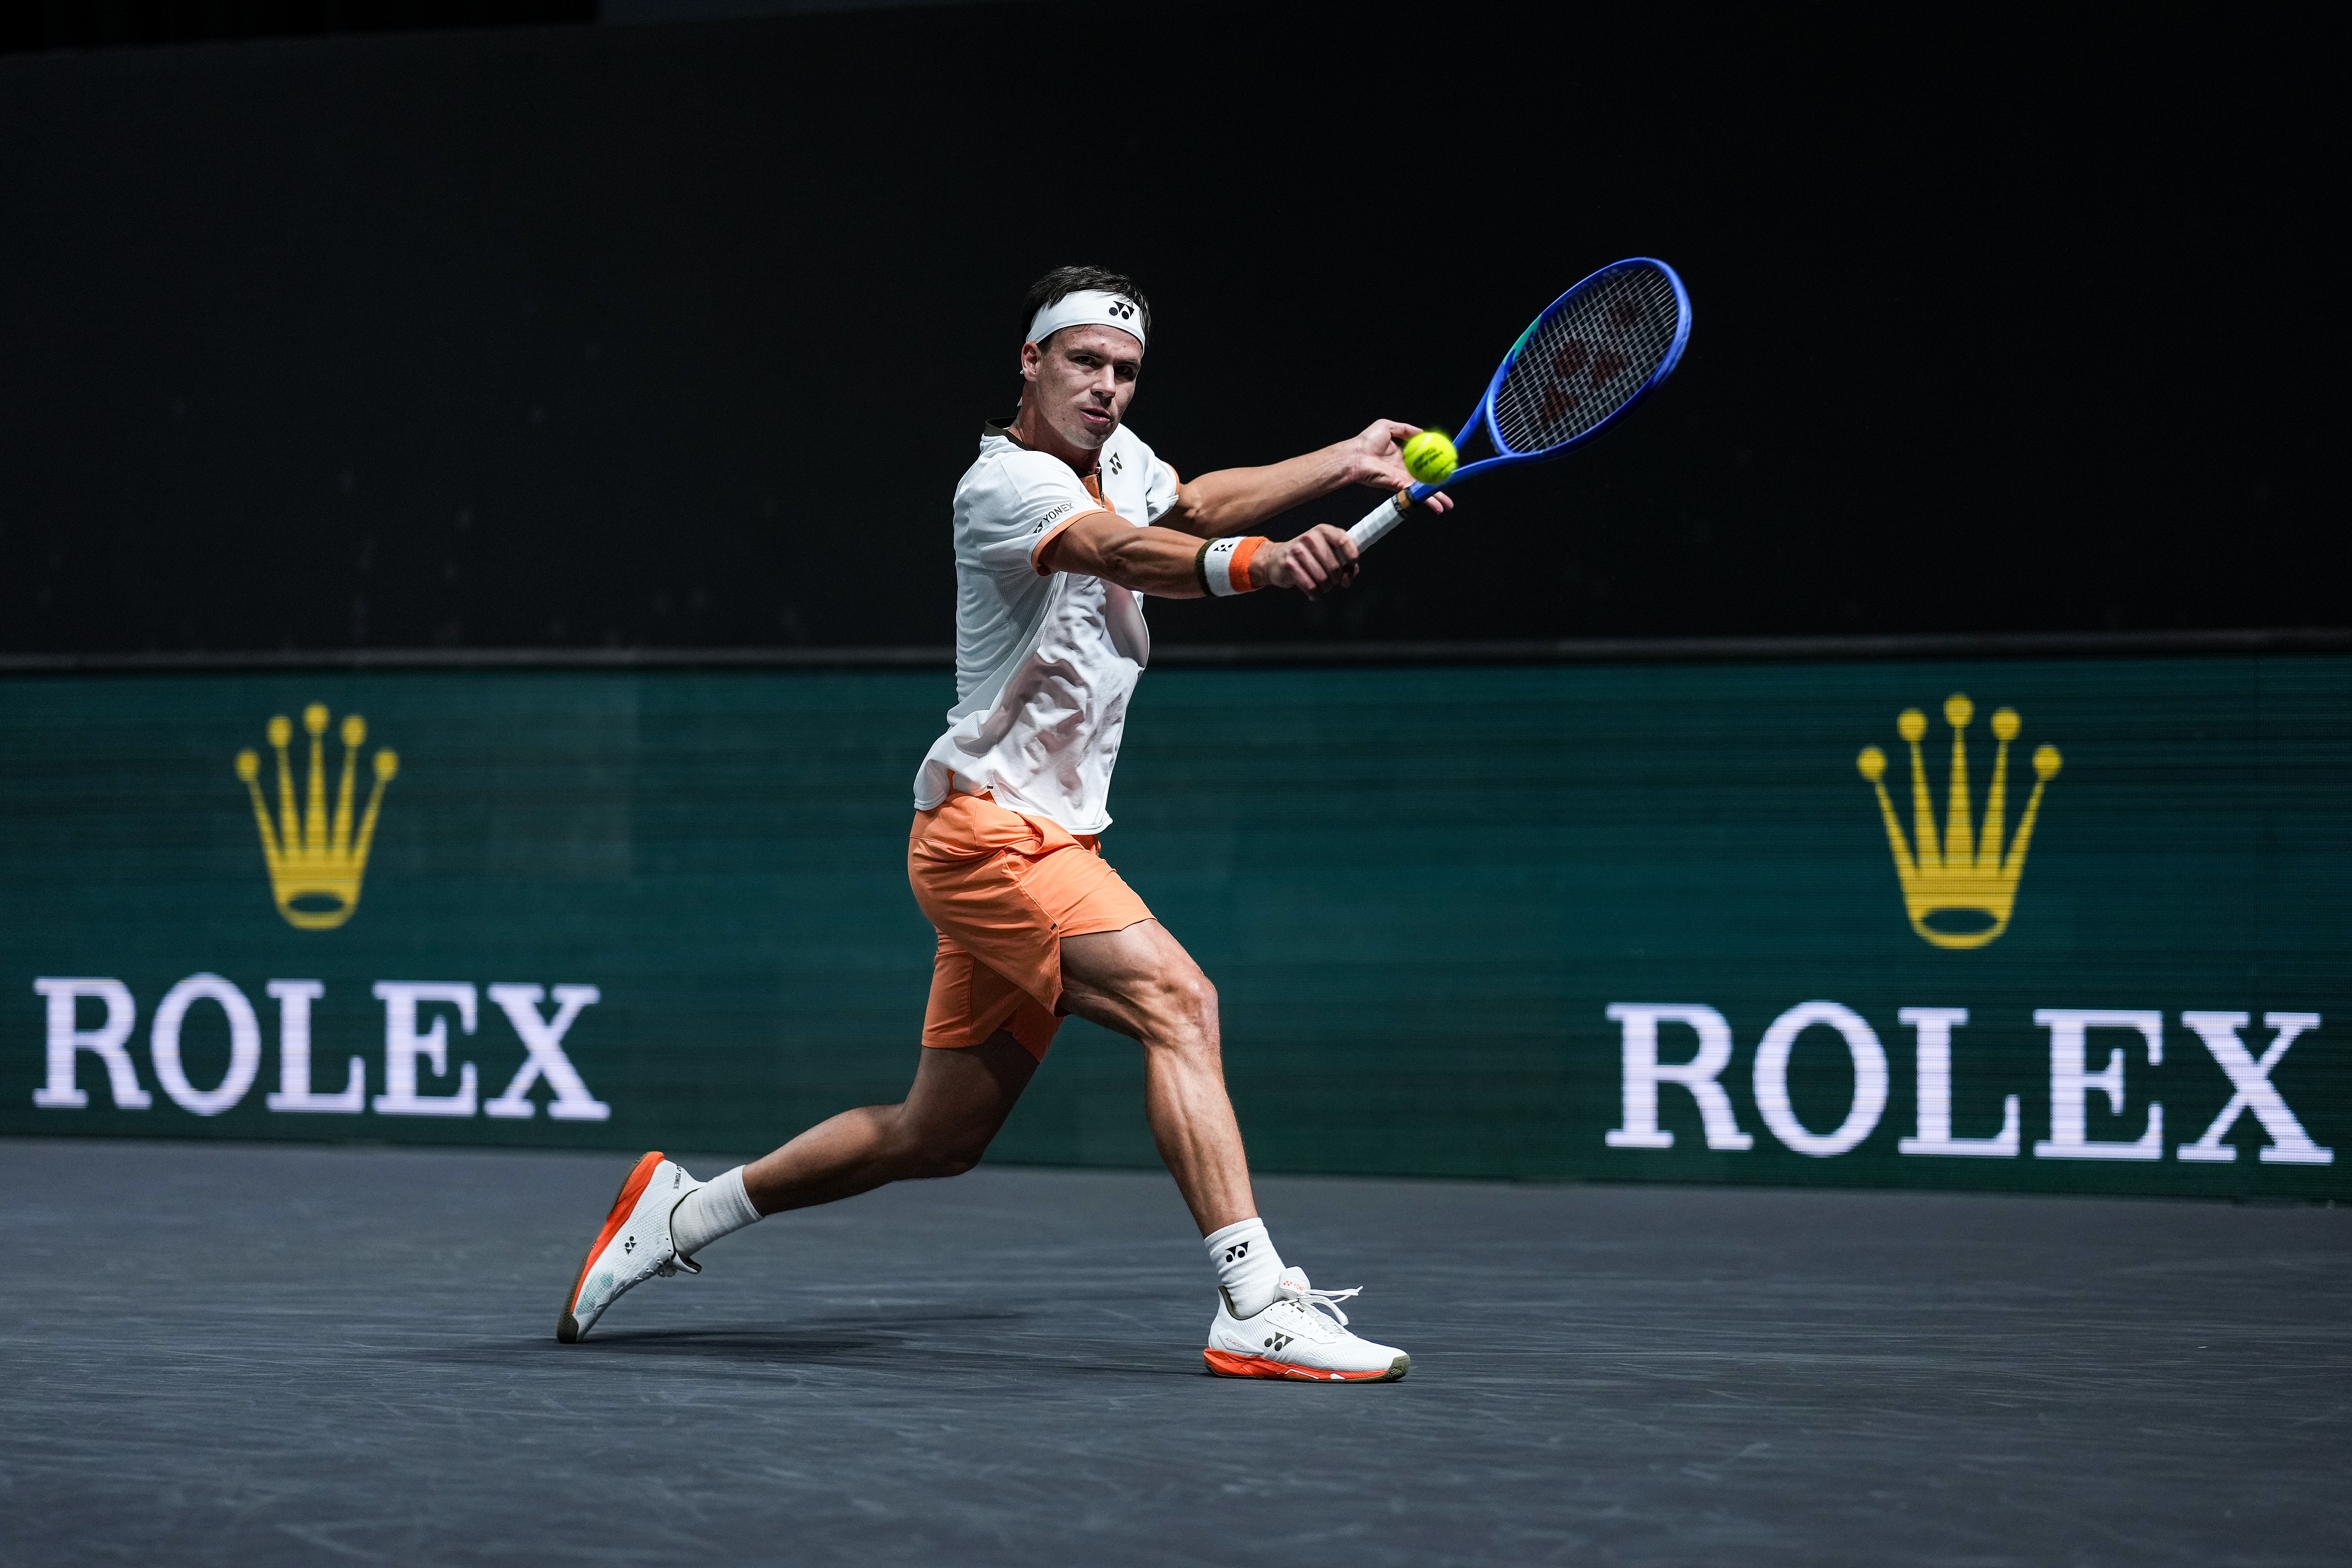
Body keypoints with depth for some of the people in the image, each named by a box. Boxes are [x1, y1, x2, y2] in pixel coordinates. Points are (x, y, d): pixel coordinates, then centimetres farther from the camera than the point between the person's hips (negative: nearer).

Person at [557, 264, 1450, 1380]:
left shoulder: (1114, 457, 12)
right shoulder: (1006, 483, -17)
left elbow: (1194, 508, 29)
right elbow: (1122, 553, -36)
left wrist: (1343, 463, 16)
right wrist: (1254, 563, -54)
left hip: (1048, 843, 10)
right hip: (988, 827, -10)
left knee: (937, 1137, 13)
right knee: (1176, 1000, -26)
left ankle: (683, 1211, 26)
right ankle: (1256, 1307, -32)